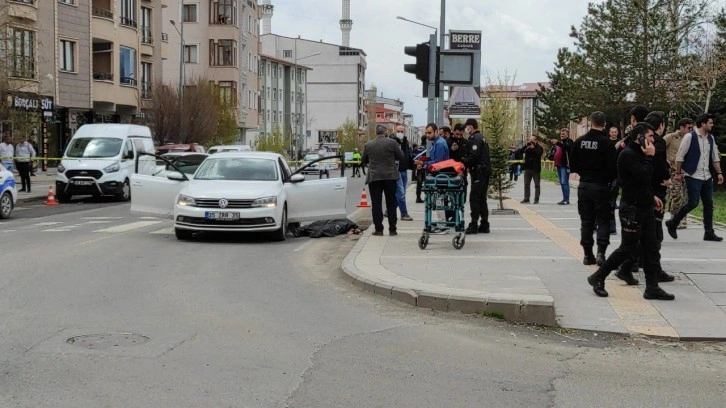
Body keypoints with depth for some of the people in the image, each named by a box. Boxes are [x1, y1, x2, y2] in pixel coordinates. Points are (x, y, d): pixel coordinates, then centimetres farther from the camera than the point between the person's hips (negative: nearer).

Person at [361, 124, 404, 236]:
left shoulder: (368, 145, -1)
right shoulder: (392, 143, -6)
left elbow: (363, 161, 10)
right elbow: (401, 156, 3)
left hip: (374, 178, 0)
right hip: (390, 177, 0)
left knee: (376, 204, 3)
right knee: (391, 204, 8)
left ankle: (378, 229, 0)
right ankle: (392, 229, 8)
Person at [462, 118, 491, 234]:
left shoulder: (475, 138, -12)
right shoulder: (481, 137, 20)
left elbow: (473, 156, -22)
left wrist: (464, 164, -12)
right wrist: (467, 164, 12)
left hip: (479, 172, -10)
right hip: (485, 171, 10)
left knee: (474, 198, -9)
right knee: (482, 199, 13)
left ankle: (473, 225, -11)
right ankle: (484, 225, 15)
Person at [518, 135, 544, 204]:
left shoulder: (539, 148, -3)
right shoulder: (527, 147, 7)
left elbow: (539, 154, -23)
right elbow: (518, 153, -4)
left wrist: (533, 148, -24)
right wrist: (525, 146, -13)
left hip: (535, 169, -4)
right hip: (527, 168, 4)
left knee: (537, 184, 2)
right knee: (526, 184, 6)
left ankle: (536, 199, 5)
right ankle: (526, 198, 11)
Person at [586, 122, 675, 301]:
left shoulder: (639, 153, 17)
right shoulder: (628, 155, -15)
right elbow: (643, 176, -25)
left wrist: (651, 196, 16)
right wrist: (649, 157, -15)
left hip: (644, 207, 10)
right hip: (632, 208, -10)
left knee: (651, 247, 6)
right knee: (628, 247, -4)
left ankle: (652, 288, 10)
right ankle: (598, 278, 8)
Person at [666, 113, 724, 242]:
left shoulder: (710, 138, 9)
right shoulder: (690, 137, -12)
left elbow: (715, 157, 17)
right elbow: (680, 156, -9)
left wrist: (719, 172, 12)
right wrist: (678, 173, -8)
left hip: (707, 177, 7)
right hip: (693, 176, -7)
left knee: (709, 204, 5)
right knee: (693, 203, -9)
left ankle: (709, 233, 10)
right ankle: (672, 223, 10)